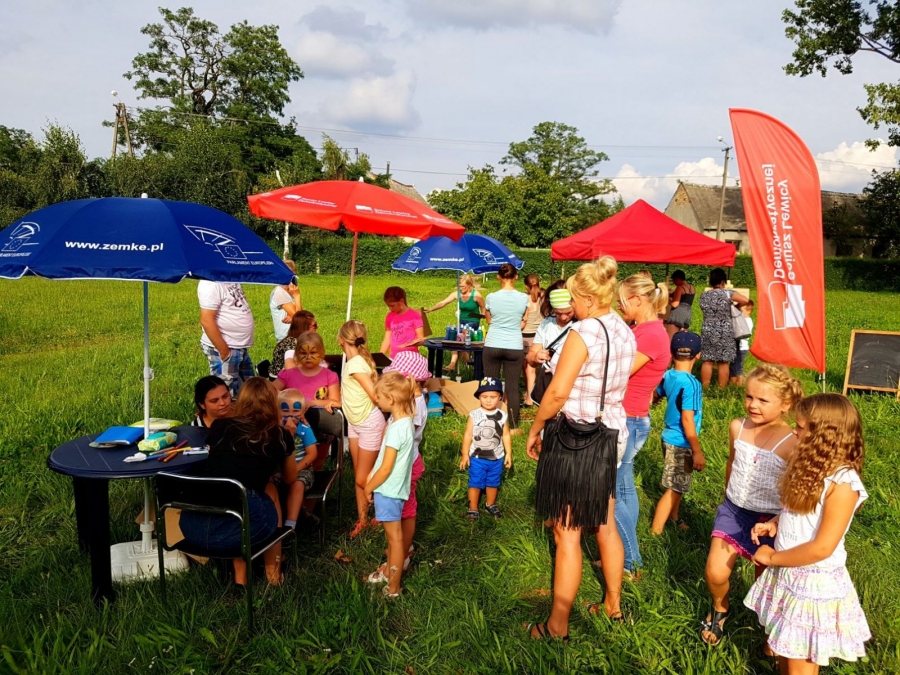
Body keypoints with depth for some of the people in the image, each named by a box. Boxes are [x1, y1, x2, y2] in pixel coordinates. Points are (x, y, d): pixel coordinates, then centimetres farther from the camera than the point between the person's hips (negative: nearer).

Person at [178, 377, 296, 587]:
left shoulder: (219, 426, 18)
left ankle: (240, 575, 32)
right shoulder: (280, 435, 13)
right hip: (237, 527, -3)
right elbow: (289, 479, 32)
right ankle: (272, 571, 38)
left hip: (192, 528, 3)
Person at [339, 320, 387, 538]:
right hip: (354, 423, 9)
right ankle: (362, 519, 25)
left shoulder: (356, 365, -25)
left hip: (369, 424, -9)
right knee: (359, 476, 14)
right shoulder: (354, 361, 2)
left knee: (363, 479, 1)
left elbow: (376, 396, -23)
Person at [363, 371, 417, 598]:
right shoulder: (405, 421, 1)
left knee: (395, 538, 4)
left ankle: (393, 588, 17)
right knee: (391, 536, 22)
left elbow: (386, 469, -22)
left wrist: (368, 487, -9)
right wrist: (372, 478, 12)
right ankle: (389, 573, 39)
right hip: (392, 488, 9)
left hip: (388, 490, -9)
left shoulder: (396, 428, -27)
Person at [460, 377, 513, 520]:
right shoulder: (474, 415, -15)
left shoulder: (502, 416, -7)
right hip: (477, 458, -2)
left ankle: (490, 505, 41)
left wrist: (509, 454, 3)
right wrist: (465, 455, -7)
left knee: (493, 483, 20)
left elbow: (506, 436, 1)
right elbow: (467, 435, -9)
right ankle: (473, 508, 24)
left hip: (497, 458, 3)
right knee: (475, 483, 8)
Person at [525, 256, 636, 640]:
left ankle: (557, 626, 15)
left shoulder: (585, 331, -19)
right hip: (611, 436, 8)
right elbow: (613, 386, 8)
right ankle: (613, 605, 39)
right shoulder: (625, 332, 5)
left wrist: (534, 430, -9)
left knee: (567, 535, 2)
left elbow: (557, 393, -21)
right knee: (605, 526, 22)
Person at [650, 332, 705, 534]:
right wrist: (698, 451, -18)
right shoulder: (691, 384, -24)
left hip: (670, 438, 8)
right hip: (681, 444, -8)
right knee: (674, 489, 2)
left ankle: (674, 519, 43)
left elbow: (656, 395, 17)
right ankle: (655, 532, 8)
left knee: (676, 486, 25)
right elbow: (687, 420, -24)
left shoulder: (668, 376, -2)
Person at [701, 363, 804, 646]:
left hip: (769, 520, -4)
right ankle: (719, 609, 33)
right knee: (715, 573, 1)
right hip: (732, 510, 4)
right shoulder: (737, 428, -6)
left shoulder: (791, 443, -22)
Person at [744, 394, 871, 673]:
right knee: (786, 648, 23)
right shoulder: (812, 467, 1)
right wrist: (774, 524, -2)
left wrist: (773, 557, -16)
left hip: (815, 584, -8)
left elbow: (822, 548, -26)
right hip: (787, 574, 8)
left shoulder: (842, 484, -26)